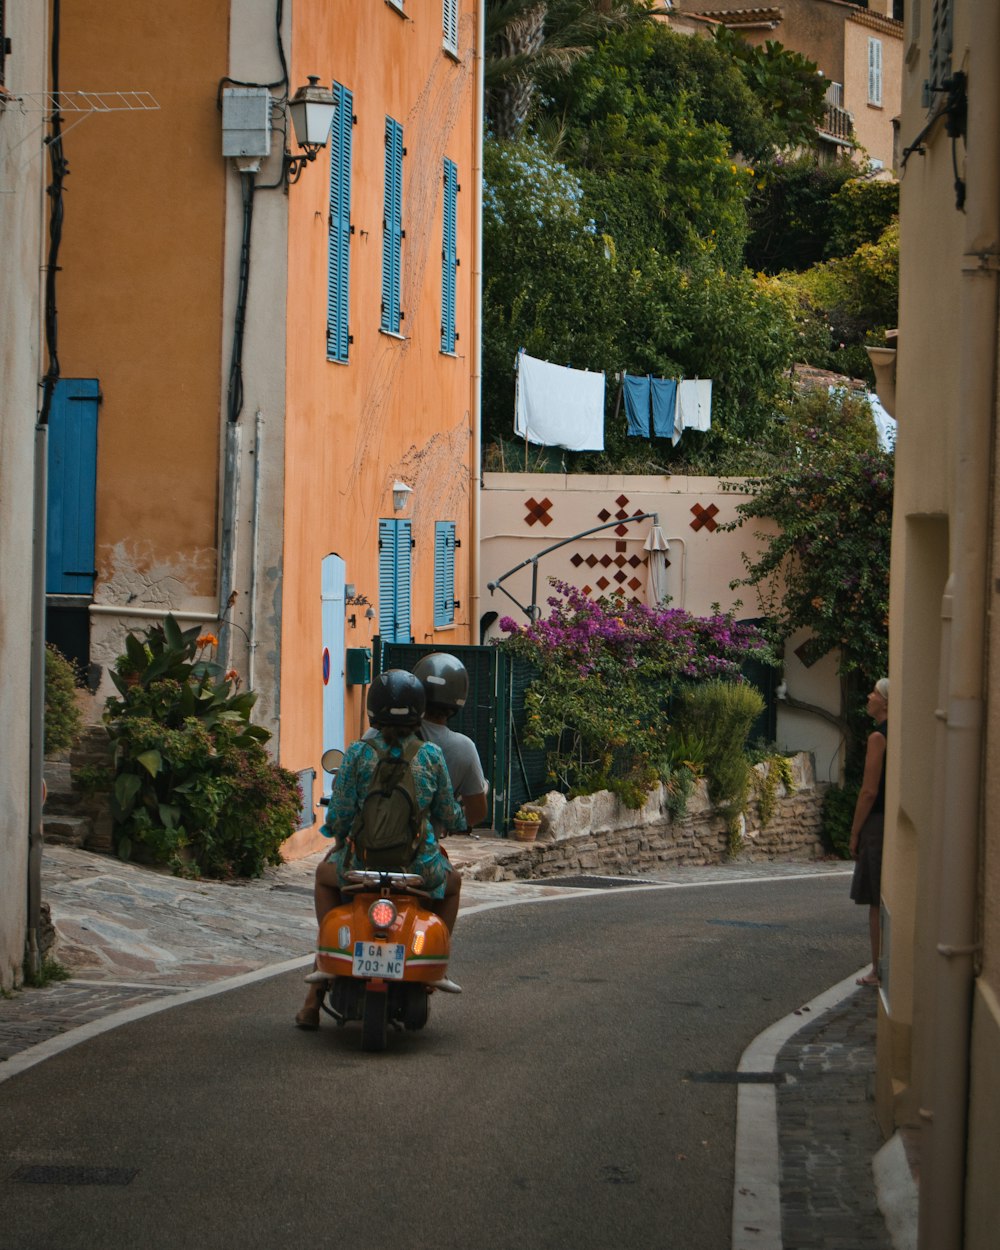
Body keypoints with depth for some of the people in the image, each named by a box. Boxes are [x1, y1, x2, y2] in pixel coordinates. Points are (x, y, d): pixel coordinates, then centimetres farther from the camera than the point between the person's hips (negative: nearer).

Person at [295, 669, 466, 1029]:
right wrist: (460, 817, 29)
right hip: (420, 869, 0)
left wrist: (338, 837, 17)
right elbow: (448, 816, 4)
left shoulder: (358, 753, -7)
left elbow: (338, 816, -7)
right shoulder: (431, 755, -3)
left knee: (325, 874, 34)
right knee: (451, 881, 37)